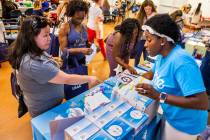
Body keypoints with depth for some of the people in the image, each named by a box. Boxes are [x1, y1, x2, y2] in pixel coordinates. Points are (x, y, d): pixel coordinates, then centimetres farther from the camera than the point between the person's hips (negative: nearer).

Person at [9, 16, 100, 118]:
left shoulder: (32, 53, -6)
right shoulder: (33, 64, -36)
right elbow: (67, 79, -31)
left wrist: (51, 61, 0)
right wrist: (89, 79, -19)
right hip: (45, 112, -8)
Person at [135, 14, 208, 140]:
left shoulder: (181, 62, -33)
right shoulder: (162, 55, -5)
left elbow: (203, 103, -35)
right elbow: (153, 74, 14)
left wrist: (159, 96, -39)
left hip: (185, 125, -7)